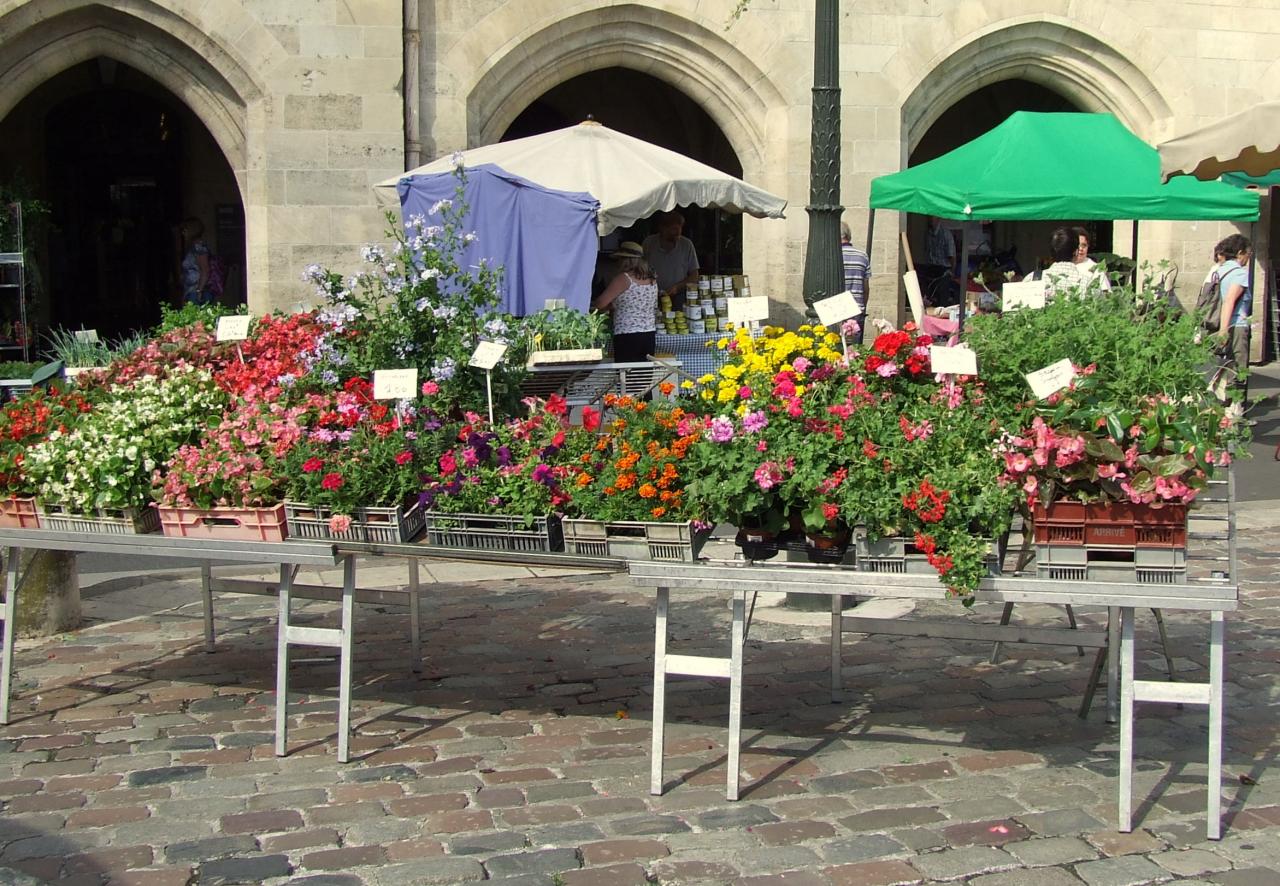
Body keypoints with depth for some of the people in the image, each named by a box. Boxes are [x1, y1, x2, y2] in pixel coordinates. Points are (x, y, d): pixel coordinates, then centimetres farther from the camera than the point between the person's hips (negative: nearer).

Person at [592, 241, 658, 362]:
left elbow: (601, 303, -9)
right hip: (649, 336, 7)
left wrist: (592, 305, 12)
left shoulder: (624, 278, -9)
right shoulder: (652, 280, 12)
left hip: (627, 337, -7)